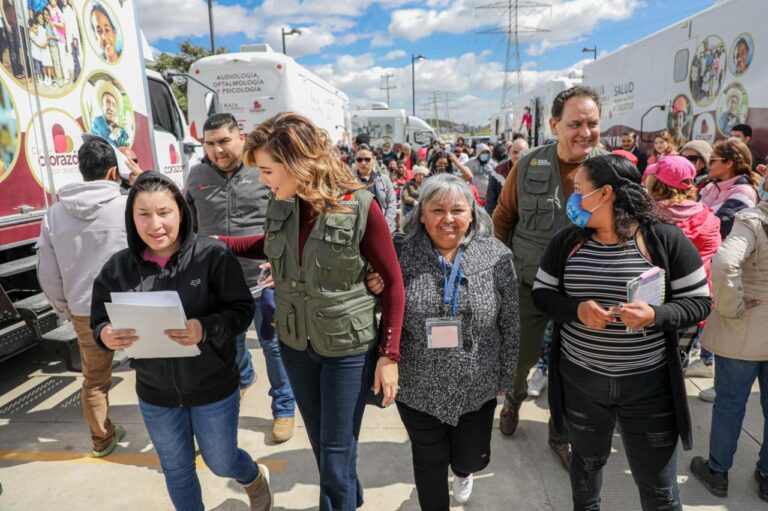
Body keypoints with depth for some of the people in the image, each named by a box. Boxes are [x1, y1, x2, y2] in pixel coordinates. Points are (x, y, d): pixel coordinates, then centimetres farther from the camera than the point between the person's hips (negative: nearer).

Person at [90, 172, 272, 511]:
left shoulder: (213, 254, -19)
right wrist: (106, 336, -22)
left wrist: (206, 329, -34)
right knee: (176, 470, 22)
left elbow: (242, 309, -16)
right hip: (155, 394, 3)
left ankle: (255, 478, 55)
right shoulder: (117, 268, -8)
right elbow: (98, 324, 1)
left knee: (221, 463, 19)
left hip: (213, 387, -2)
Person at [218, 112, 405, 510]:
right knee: (319, 443, 23)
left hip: (348, 348, -5)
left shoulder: (360, 207, -20)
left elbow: (393, 282, -13)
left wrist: (390, 354, -14)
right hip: (294, 343, 6)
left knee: (337, 451, 9)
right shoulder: (279, 205, -6)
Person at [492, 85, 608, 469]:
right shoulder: (528, 166, -8)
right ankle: (514, 399, 50)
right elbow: (503, 217, 2)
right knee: (521, 355, 14)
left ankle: (561, 434, 39)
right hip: (530, 284, 0)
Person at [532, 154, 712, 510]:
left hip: (648, 384, -2)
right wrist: (577, 308, -18)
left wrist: (656, 315, -26)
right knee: (586, 461, 25)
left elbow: (700, 301, -6)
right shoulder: (567, 240, -3)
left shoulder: (666, 240, -11)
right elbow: (541, 294, 2)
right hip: (579, 378, 3)